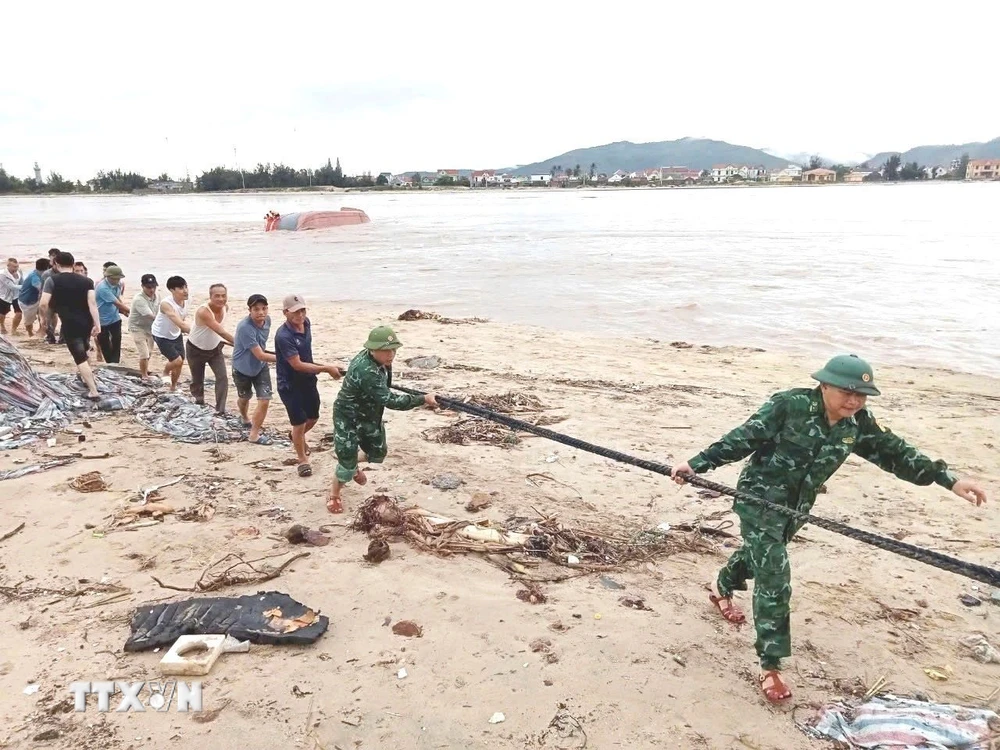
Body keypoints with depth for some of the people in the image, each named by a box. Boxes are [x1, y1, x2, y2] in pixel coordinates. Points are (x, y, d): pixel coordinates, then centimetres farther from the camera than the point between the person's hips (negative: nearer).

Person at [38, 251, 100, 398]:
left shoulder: (53, 280, -7)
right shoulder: (86, 280, 1)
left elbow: (44, 304, -14)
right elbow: (92, 303, -9)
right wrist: (97, 324, -11)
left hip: (70, 324, -5)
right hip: (87, 322, 5)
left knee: (80, 358, -3)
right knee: (83, 352, 28)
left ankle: (93, 391, -8)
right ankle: (88, 378, 44)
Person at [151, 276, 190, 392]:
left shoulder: (185, 301, -12)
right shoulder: (166, 304, -35)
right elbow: (181, 324, -45)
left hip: (176, 334, 7)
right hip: (161, 336, -7)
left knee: (180, 362, 8)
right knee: (177, 361, -14)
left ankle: (173, 387, 30)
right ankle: (165, 373, 20)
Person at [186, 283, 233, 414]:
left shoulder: (225, 307, -12)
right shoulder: (203, 311, -35)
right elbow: (221, 332, -41)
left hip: (215, 348, 4)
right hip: (196, 349, -4)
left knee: (223, 377, -11)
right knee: (197, 379, 13)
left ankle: (221, 410, -4)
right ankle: (199, 399, 43)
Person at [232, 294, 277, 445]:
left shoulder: (267, 320, -12)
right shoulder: (245, 327, -34)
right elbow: (260, 355, -33)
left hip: (260, 367, 4)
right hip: (242, 368, -4)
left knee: (265, 400, -7)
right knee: (244, 398, 22)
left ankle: (254, 434, 11)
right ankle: (245, 419, 54)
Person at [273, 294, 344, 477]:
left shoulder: (306, 323, -4)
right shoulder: (283, 336, -28)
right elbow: (297, 365, -29)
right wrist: (326, 368, -28)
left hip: (308, 380, 7)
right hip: (289, 385, -7)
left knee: (313, 418, 20)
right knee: (299, 423, 0)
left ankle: (297, 438, 52)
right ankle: (302, 459, 22)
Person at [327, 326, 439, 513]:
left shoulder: (379, 360, -9)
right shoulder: (366, 371, -38)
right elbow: (389, 400, -40)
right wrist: (423, 399, -39)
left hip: (369, 416, 9)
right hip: (348, 419, -9)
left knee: (378, 452, 21)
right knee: (347, 463, -1)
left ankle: (354, 467, 53)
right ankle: (334, 496, 26)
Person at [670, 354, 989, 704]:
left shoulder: (858, 423, -7)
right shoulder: (789, 405, -25)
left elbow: (894, 452, 0)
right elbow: (743, 439, -21)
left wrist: (948, 479, -7)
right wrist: (697, 464, -22)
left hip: (795, 508, 7)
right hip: (759, 500, -7)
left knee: (759, 555, 30)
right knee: (774, 582, -10)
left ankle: (721, 589, 61)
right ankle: (770, 667, 3)